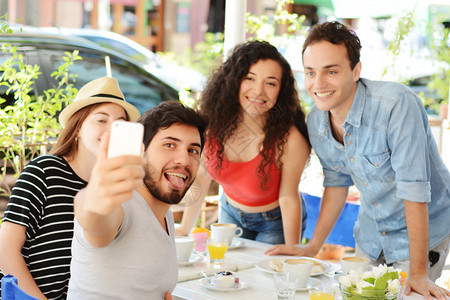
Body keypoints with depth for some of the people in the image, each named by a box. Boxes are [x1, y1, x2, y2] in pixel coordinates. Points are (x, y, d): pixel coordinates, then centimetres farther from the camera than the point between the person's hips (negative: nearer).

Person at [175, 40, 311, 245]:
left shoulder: (290, 140, -33)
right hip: (231, 213, 4)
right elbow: (201, 176, -7)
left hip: (276, 222, -3)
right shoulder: (214, 121, -20)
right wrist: (184, 230, -1)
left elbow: (288, 199, -21)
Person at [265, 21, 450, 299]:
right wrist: (313, 247, 6)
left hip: (423, 233, -6)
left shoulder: (396, 105, -31)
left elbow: (414, 188, -30)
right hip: (370, 238, 6)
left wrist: (418, 274, -29)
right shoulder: (315, 122, -9)